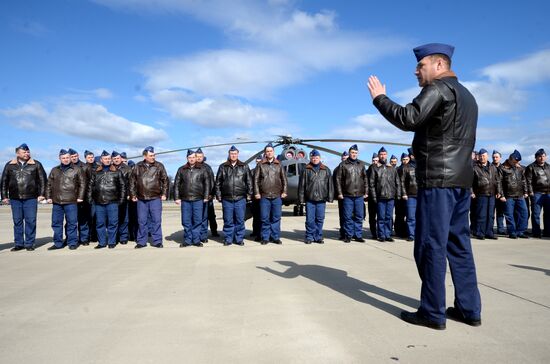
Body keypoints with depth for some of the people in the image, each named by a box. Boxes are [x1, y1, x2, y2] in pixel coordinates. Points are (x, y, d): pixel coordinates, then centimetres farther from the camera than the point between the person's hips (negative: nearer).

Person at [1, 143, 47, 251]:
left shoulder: (36, 164, 4)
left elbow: (42, 180, 3)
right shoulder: (9, 165, 9)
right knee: (17, 221, 7)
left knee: (30, 221, -1)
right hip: (15, 198, 2)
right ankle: (18, 244, 16)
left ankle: (29, 243, 8)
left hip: (31, 198, -2)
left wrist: (42, 194, -4)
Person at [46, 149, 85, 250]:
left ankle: (72, 243, 9)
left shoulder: (77, 169, 4)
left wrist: (80, 197, -5)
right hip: (56, 202, 4)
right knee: (56, 223, 8)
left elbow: (82, 184, 1)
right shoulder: (55, 170, 15)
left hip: (71, 202, -4)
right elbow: (49, 184, 17)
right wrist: (48, 197, 9)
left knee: (72, 223, -1)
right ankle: (58, 243, 18)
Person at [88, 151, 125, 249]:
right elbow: (90, 185, 13)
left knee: (112, 222, -1)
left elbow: (122, 185, 6)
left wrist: (122, 198, -1)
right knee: (100, 223, 6)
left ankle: (112, 242, 9)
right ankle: (102, 242, 15)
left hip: (112, 201, -2)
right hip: (99, 202, 2)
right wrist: (90, 198, 5)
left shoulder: (116, 171, 7)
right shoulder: (95, 172, 13)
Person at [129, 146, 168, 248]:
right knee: (142, 221, 8)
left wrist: (164, 194, -1)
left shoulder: (159, 166, 2)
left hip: (155, 198, -1)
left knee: (156, 220, 1)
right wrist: (133, 195, 7)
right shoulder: (138, 167, 5)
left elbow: (165, 180, 5)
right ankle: (141, 241, 18)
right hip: (141, 199, 2)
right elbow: (132, 181, 11)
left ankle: (157, 241, 11)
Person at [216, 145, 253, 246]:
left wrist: (249, 194, 3)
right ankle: (228, 239, 14)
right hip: (227, 199, 0)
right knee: (228, 221, 5)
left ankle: (239, 239, 13)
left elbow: (249, 181, 9)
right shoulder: (223, 167, 9)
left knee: (240, 220, 3)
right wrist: (218, 195, 5)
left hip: (240, 198, 0)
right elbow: (218, 182, 10)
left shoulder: (244, 167, 9)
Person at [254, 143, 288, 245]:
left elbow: (284, 179, 12)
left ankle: (275, 237, 13)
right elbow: (256, 179, 4)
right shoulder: (260, 165, 6)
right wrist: (256, 193, -3)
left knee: (276, 217, 4)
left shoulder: (279, 165, 10)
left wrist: (284, 191, 4)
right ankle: (265, 237, 11)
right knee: (265, 218, 2)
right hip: (264, 196, -1)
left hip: (277, 196, 1)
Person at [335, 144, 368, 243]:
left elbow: (365, 179, 16)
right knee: (348, 217, 1)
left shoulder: (361, 164, 12)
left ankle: (358, 235, 14)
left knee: (359, 216, 5)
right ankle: (348, 235, 10)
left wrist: (366, 192, 9)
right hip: (347, 195, -2)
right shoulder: (343, 165, 4)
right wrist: (339, 193, -3)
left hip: (359, 195, 2)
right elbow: (338, 179, 3)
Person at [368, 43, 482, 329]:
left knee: (431, 245, -5)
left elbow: (407, 119, -19)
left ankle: (432, 313, 1)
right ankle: (469, 309, 16)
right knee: (458, 243, 11)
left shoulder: (439, 88, -7)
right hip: (460, 178, 10)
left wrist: (379, 97, -6)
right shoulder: (465, 95, 23)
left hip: (438, 179, -9)